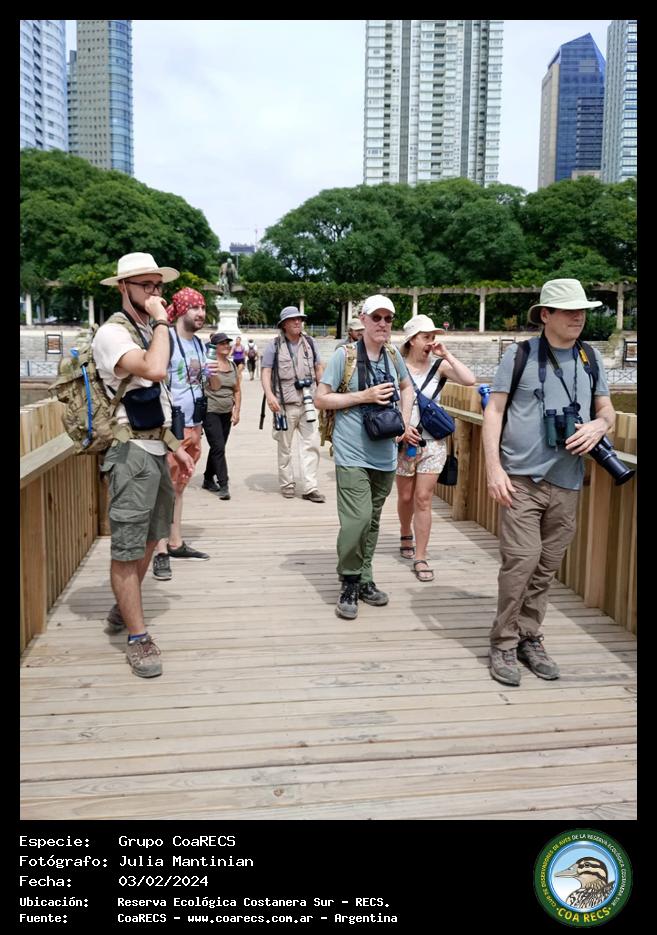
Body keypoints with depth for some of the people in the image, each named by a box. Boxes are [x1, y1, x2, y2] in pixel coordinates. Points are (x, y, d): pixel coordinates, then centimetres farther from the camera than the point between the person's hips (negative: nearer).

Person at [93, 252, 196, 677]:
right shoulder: (113, 333, -14)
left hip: (156, 450, 10)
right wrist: (161, 320, -21)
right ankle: (138, 638, 7)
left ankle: (123, 610, 36)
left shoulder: (149, 332, 15)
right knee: (128, 548, -2)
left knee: (149, 538, 19)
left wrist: (175, 446, 18)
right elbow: (155, 370, -33)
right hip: (132, 454, -9)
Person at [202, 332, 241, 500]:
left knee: (217, 448, 14)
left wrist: (236, 411, 8)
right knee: (218, 448, -11)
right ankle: (223, 485, -9)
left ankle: (208, 479, 29)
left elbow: (237, 391, 15)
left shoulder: (232, 365, 11)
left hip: (227, 413, 6)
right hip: (210, 412, -6)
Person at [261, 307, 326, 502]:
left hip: (308, 403, 3)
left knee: (311, 445, -1)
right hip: (285, 404, -3)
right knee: (285, 447, 7)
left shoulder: (309, 342, 10)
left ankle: (310, 488, 4)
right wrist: (269, 394, -21)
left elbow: (318, 368, 17)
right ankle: (287, 484, 21)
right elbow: (265, 372, -7)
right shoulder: (275, 345, -2)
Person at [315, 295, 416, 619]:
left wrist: (405, 421, 13)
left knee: (372, 521, 13)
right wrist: (365, 396, -14)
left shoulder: (393, 355, 8)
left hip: (385, 455, 5)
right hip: (353, 455, -5)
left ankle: (364, 580, 27)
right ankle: (349, 584, 5)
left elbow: (407, 387, 27)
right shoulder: (345, 354, -7)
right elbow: (321, 399, -7)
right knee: (357, 519, -15)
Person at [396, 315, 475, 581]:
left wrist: (447, 355, -13)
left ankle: (420, 558, 3)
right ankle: (405, 535, 42)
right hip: (403, 442, 0)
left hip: (432, 442, 0)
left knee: (423, 499, -3)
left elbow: (469, 380, -15)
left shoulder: (439, 366, -2)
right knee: (405, 497, 13)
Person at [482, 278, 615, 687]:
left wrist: (598, 426, -7)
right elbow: (494, 410, -1)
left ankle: (529, 638, 24)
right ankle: (504, 644, 8)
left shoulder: (591, 359, 11)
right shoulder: (520, 354, -1)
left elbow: (607, 410, 18)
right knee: (521, 560, -9)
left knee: (548, 566, 8)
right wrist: (494, 468, -9)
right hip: (521, 478, -4)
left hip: (567, 481, 4)